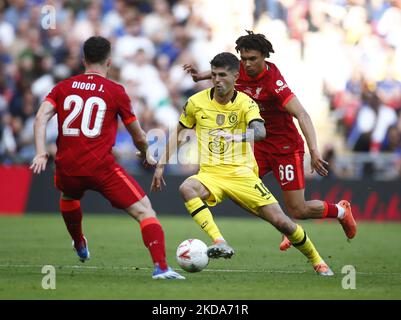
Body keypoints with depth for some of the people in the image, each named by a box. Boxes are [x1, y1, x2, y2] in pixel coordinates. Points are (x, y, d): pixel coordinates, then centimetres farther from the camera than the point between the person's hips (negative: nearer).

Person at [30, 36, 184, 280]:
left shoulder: (64, 87, 11)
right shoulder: (116, 91, 3)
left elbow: (41, 117, -3)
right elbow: (138, 135, 9)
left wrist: (41, 152, -8)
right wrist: (146, 154, 28)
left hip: (67, 168, 5)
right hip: (101, 167, -5)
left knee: (68, 197, 39)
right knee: (144, 210, -4)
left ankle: (80, 246, 59)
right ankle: (161, 267, -21)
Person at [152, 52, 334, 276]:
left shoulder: (245, 103, -5)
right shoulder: (197, 102, 2)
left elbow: (260, 132, -25)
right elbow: (179, 133, 17)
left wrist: (236, 137, -45)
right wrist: (161, 165, 10)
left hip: (242, 173, -1)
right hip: (210, 173, 1)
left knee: (280, 220, -9)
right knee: (187, 188, -34)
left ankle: (317, 261, 16)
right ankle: (220, 243, -41)